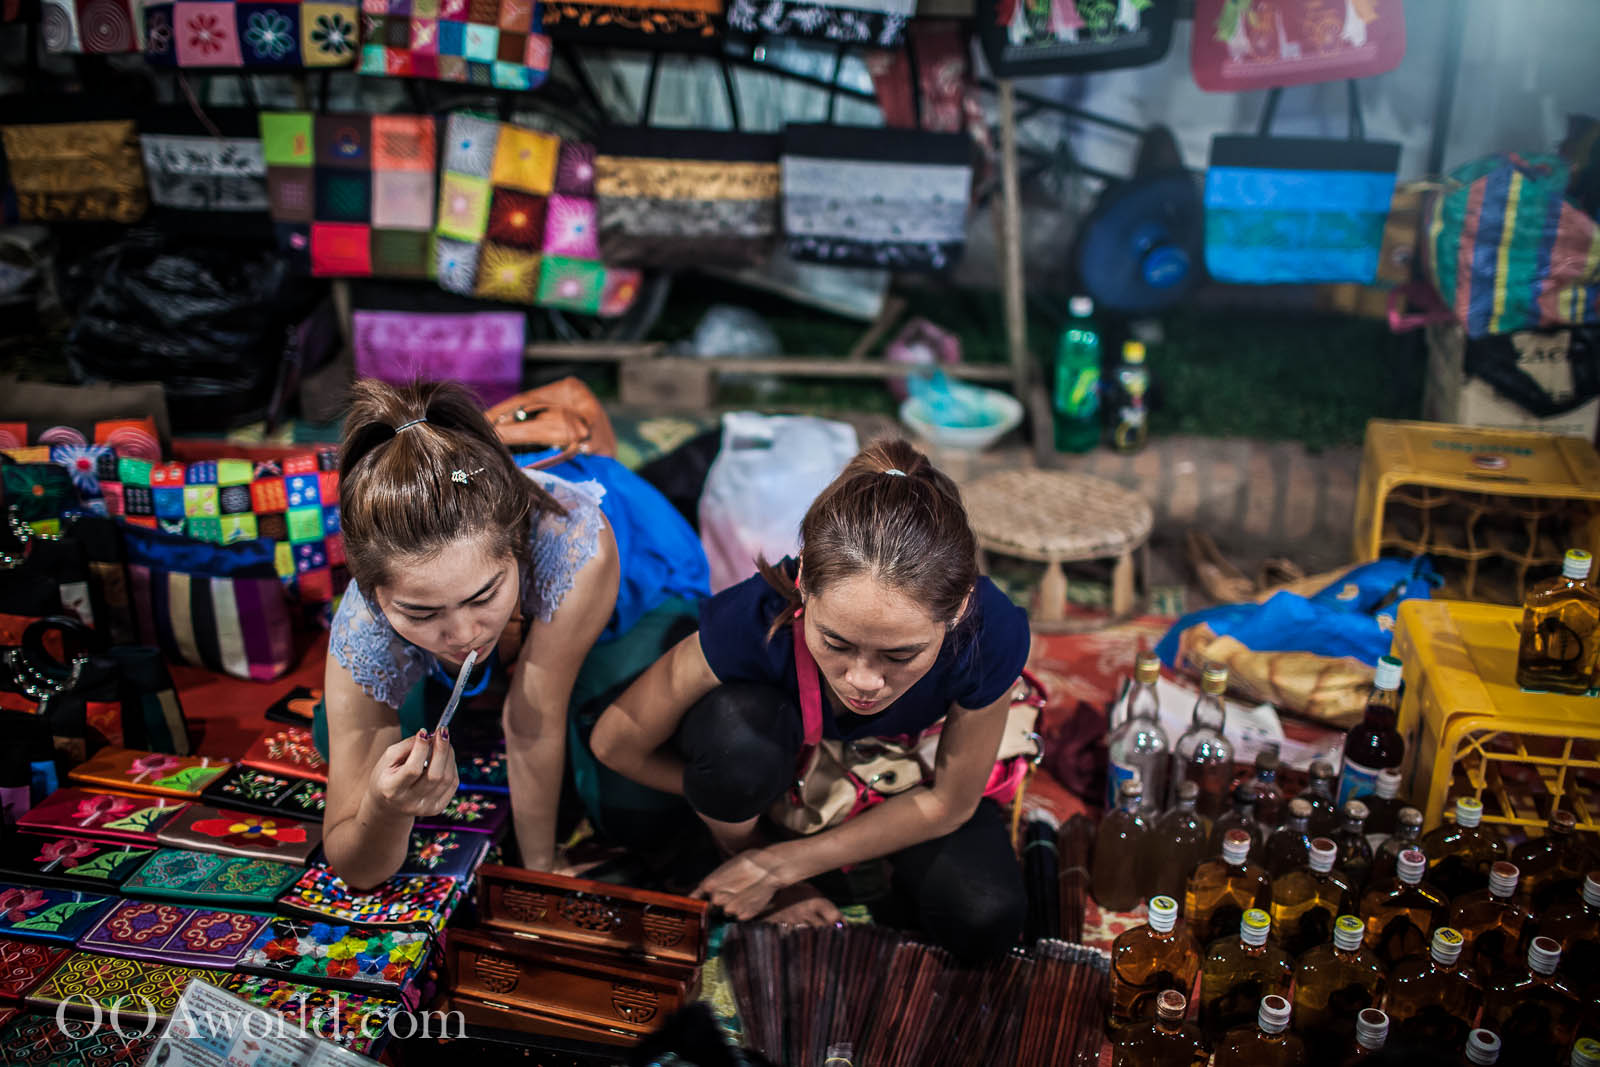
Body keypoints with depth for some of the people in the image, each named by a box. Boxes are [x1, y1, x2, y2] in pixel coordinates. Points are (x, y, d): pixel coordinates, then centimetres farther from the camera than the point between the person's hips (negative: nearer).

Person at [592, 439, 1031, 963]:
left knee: (982, 924, -19)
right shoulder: (753, 622, -40)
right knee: (738, 728, -37)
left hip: (906, 758, 1)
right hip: (785, 738, -1)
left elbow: (948, 803, -19)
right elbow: (616, 742, -22)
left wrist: (782, 863, -18)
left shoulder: (990, 637, -37)